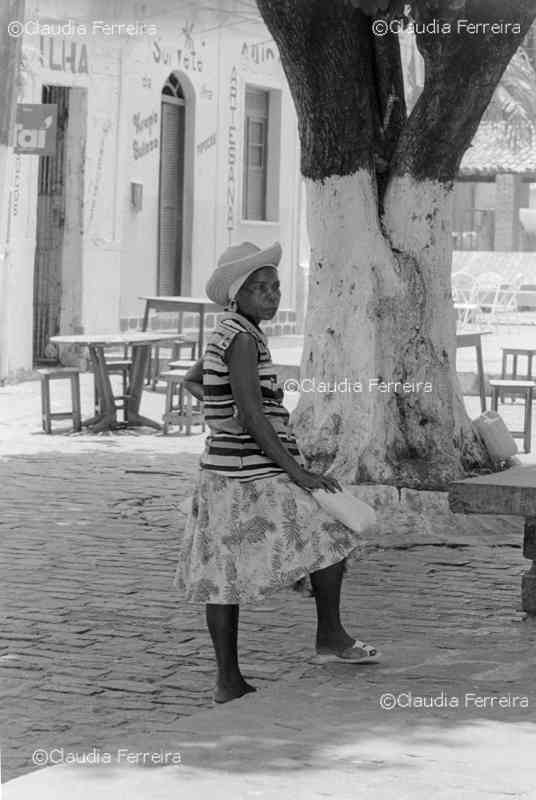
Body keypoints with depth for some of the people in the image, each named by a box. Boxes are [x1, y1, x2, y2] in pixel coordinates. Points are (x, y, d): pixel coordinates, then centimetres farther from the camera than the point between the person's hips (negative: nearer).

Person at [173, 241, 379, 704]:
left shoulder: (227, 334, 14)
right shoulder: (242, 339, -15)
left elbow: (192, 381, 31)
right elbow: (251, 415, -20)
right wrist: (296, 472, -18)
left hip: (224, 471, 10)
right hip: (252, 477, -10)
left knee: (225, 576, 9)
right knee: (328, 539, -2)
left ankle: (229, 682, 13)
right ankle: (331, 637, 12)